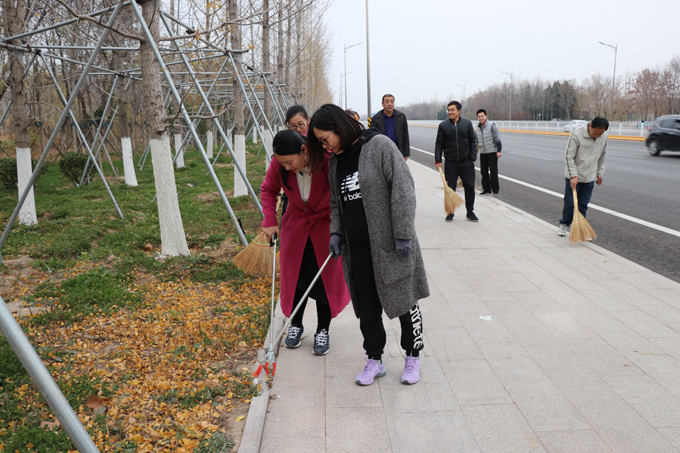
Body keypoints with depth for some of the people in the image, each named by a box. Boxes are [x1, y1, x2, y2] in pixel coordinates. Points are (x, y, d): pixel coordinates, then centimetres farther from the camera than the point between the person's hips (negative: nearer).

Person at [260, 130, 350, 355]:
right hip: (295, 223, 3)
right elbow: (268, 190, 3)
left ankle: (323, 330, 17)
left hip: (325, 225, -3)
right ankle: (295, 325, 26)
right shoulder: (279, 163, -17)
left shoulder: (328, 159, -30)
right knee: (294, 275, 6)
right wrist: (270, 220, -5)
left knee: (327, 276, 1)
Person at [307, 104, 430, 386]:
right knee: (367, 305, 11)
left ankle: (413, 357, 26)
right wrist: (336, 232, 6)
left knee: (404, 300, 7)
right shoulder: (335, 160, 11)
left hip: (390, 243, -6)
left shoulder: (380, 146, -10)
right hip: (357, 247, 6)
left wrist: (403, 234, -17)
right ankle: (374, 360, 26)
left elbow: (403, 190, -14)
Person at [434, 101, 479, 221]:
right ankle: (450, 212, 16)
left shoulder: (467, 123, 1)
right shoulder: (443, 125, 0)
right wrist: (438, 160, -1)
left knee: (469, 186, 1)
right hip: (450, 162, 0)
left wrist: (473, 158, 2)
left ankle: (470, 211, 15)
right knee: (450, 188, 3)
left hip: (466, 162, 0)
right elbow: (439, 144, 4)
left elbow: (473, 141, 7)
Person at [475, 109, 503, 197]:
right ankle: (486, 189, 15)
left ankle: (495, 190, 0)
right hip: (482, 153, 6)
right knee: (484, 171, 6)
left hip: (492, 152, -5)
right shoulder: (477, 129, 11)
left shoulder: (492, 126, -6)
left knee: (493, 171, -6)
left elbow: (497, 139, -8)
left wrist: (498, 151, -14)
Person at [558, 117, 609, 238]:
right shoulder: (577, 135, -18)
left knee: (583, 205, 7)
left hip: (589, 178, 4)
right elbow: (569, 156, -16)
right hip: (573, 176, -4)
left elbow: (602, 157, 14)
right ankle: (564, 224, 24)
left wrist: (600, 173, 15)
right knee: (569, 203, 4)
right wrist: (574, 175, -19)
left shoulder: (604, 137, -1)